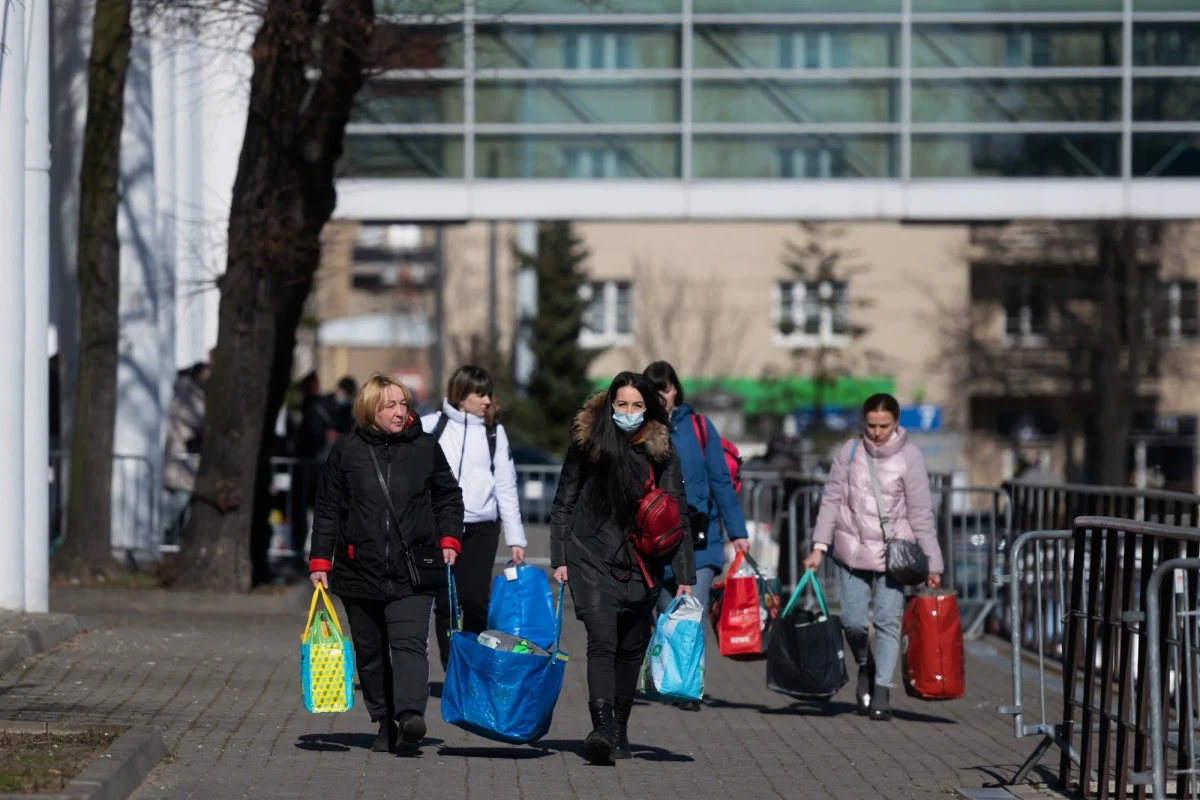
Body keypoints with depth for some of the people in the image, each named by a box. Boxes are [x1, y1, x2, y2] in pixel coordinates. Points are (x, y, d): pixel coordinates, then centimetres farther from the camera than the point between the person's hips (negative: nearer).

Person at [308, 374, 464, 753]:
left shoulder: (425, 448, 5)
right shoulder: (347, 450, 3)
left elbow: (448, 497, 15)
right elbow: (327, 509, 7)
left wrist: (449, 540, 1)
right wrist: (320, 561, 2)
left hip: (412, 574, -2)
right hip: (359, 570, 2)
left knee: (409, 643, -16)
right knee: (370, 651, 7)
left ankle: (410, 713, -28)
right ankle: (384, 722, 15)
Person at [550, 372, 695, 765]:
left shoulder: (662, 453, 2)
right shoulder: (587, 444, 0)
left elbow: (677, 517, 2)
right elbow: (564, 504, 7)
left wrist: (684, 577, -3)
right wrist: (560, 558, 0)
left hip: (642, 566, 2)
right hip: (593, 560, -2)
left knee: (631, 648, 9)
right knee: (602, 641, -17)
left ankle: (619, 729, 23)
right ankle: (601, 728, -27)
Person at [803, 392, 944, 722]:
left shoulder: (909, 457, -5)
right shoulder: (849, 452, 0)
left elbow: (922, 513, -4)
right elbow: (832, 500, 5)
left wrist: (932, 564, -5)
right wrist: (819, 547, -2)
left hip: (894, 552, -2)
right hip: (853, 550, 2)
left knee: (888, 621, -8)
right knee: (852, 621, 1)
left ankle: (881, 690, -2)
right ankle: (866, 667, 29)